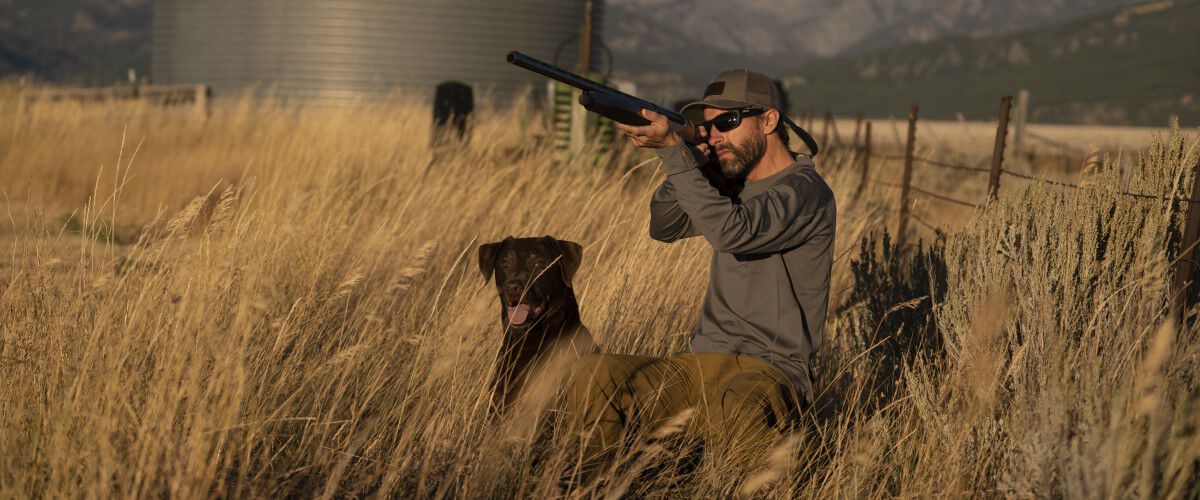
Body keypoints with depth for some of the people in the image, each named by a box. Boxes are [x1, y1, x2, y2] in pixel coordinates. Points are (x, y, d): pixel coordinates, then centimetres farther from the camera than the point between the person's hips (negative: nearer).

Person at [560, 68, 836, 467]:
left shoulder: (805, 192, -10)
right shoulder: (735, 181, 16)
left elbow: (732, 232, -26)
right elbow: (665, 227, 15)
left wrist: (672, 149, -27)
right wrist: (688, 160, -3)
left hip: (773, 370, -7)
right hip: (704, 360, 7)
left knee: (733, 416, -42)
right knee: (591, 379, -17)